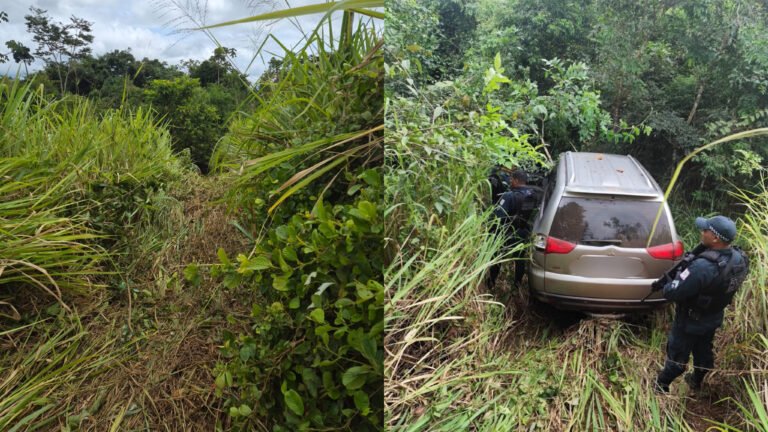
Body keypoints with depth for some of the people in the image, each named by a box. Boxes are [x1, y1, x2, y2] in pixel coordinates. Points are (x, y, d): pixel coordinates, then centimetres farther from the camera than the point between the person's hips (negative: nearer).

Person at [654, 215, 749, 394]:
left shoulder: (702, 267, -41)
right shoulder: (739, 258, -15)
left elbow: (673, 293, -34)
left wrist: (666, 285, -13)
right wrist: (691, 265, -8)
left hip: (690, 321, -7)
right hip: (714, 317, 7)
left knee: (677, 355, 14)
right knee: (704, 351, 28)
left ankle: (661, 387, 35)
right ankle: (696, 382, 51)